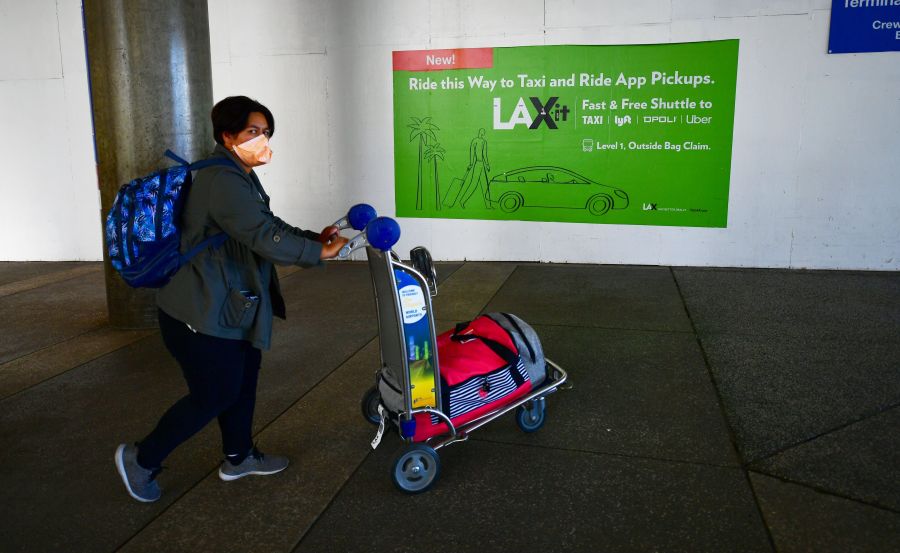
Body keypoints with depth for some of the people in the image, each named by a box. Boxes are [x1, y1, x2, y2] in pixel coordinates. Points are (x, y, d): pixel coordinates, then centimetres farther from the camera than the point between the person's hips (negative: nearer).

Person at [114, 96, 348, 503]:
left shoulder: (241, 178, 12)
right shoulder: (222, 182, -23)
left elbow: (271, 227, 16)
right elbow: (264, 237, -29)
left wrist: (317, 238, 3)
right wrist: (320, 252, -21)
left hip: (229, 306, 10)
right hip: (202, 314, -10)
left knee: (243, 383, 19)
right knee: (213, 395, 2)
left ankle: (238, 457, 38)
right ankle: (141, 459, 21)